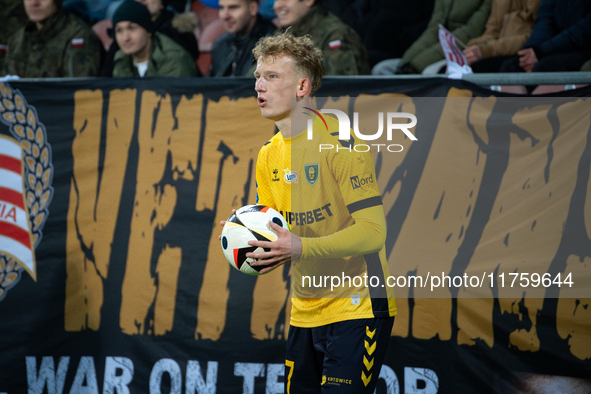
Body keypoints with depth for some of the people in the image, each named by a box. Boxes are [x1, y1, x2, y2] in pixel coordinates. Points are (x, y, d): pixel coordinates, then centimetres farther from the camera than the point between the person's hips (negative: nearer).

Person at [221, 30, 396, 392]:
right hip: (305, 311, 7)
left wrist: (300, 248, -30)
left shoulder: (341, 142, -14)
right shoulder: (268, 155, 11)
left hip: (358, 306, -7)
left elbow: (372, 231, -20)